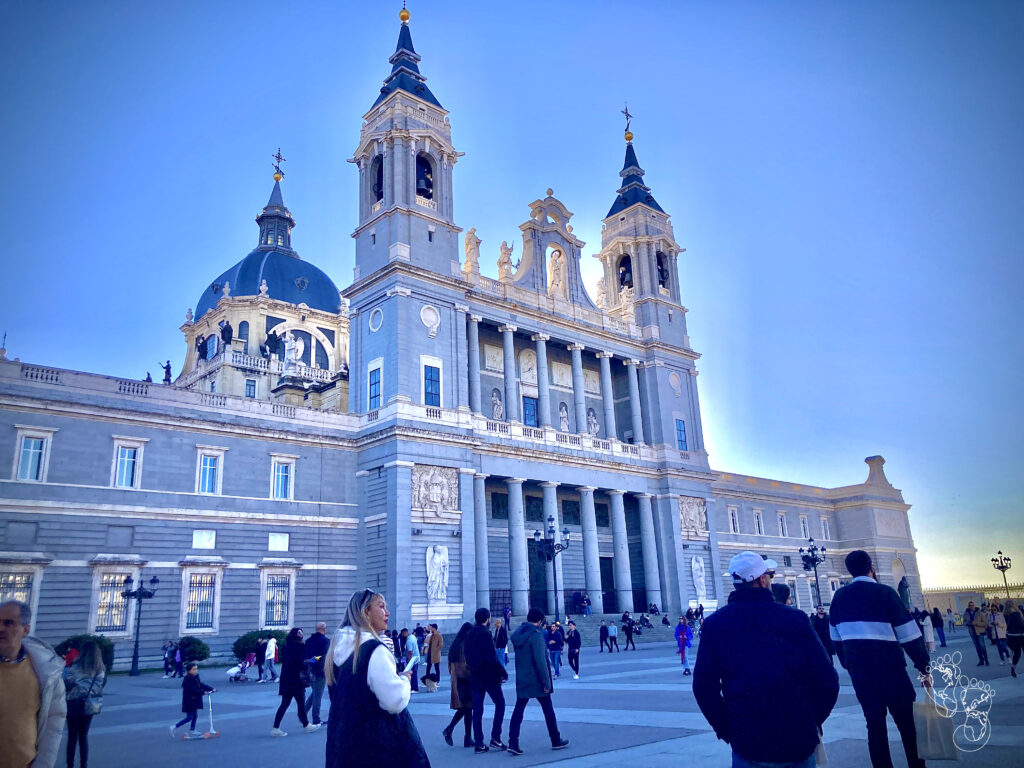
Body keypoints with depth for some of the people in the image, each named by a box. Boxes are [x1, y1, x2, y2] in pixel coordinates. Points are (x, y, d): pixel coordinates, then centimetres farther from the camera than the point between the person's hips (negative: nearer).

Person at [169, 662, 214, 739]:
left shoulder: (195, 677, 9)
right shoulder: (188, 679, -20)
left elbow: (201, 685, 9)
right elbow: (193, 690, -27)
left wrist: (211, 689, -1)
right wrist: (203, 692, -28)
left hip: (195, 700, 9)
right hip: (189, 701, -9)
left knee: (195, 716, 12)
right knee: (189, 717, -3)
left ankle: (191, 732, 22)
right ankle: (174, 727, 10)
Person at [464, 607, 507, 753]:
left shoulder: (469, 635, 7)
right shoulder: (485, 634, -16)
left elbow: (467, 657, 13)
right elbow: (492, 658, -19)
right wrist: (503, 673, -10)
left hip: (475, 677, 7)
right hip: (489, 676, -7)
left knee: (477, 709, 9)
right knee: (500, 703, 8)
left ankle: (479, 743, 10)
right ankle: (495, 738, 4)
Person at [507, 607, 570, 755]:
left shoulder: (517, 634, 5)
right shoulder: (536, 634, -19)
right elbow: (540, 660, -21)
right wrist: (546, 682, -17)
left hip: (521, 680, 6)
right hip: (536, 680, -6)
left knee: (518, 710, 6)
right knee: (548, 710, 10)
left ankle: (513, 743, -2)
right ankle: (556, 741, 21)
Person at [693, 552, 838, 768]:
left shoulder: (714, 624, -2)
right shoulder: (795, 618, -4)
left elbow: (704, 686, -6)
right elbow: (827, 681, -4)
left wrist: (724, 729, 8)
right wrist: (812, 721, 12)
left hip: (747, 743, 0)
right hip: (799, 742, 0)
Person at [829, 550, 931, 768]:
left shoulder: (839, 597, 6)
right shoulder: (885, 593, -8)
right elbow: (910, 635, -8)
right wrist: (924, 667, 0)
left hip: (858, 670, 4)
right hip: (889, 668, -4)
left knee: (875, 724, 10)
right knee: (908, 723, 7)